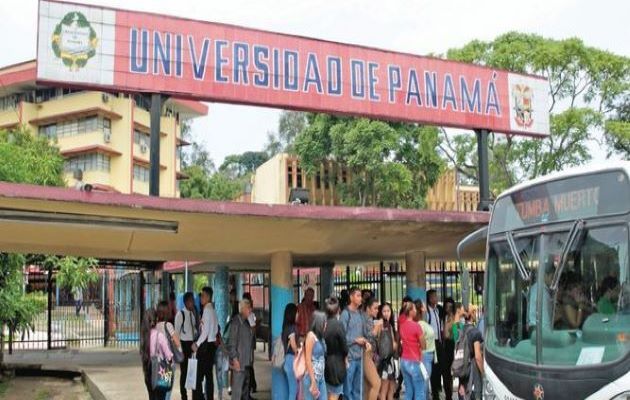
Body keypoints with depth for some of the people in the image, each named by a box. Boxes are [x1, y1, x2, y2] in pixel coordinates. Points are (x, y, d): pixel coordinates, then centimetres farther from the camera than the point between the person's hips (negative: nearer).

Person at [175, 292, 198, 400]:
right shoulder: (180, 314, -11)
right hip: (184, 344, -5)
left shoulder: (193, 314, 7)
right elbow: (176, 332, -11)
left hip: (192, 343, 5)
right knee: (184, 371, 3)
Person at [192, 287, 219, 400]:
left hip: (205, 345, -9)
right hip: (211, 344, 9)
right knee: (209, 374, 12)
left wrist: (197, 344, -13)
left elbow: (205, 330, -19)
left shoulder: (207, 310, -13)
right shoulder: (212, 310, 13)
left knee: (199, 375, -8)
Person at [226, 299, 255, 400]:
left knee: (245, 387, 13)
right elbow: (231, 343, -15)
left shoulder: (246, 322, 14)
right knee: (237, 388, -6)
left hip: (247, 361, 9)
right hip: (239, 362, -9)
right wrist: (235, 359, -18)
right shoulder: (236, 322, -12)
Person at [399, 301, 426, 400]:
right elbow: (423, 345, -7)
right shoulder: (416, 326, -16)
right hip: (414, 362, -7)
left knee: (408, 391, 12)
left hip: (404, 361, 7)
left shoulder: (402, 325, 4)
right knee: (420, 391, 1)